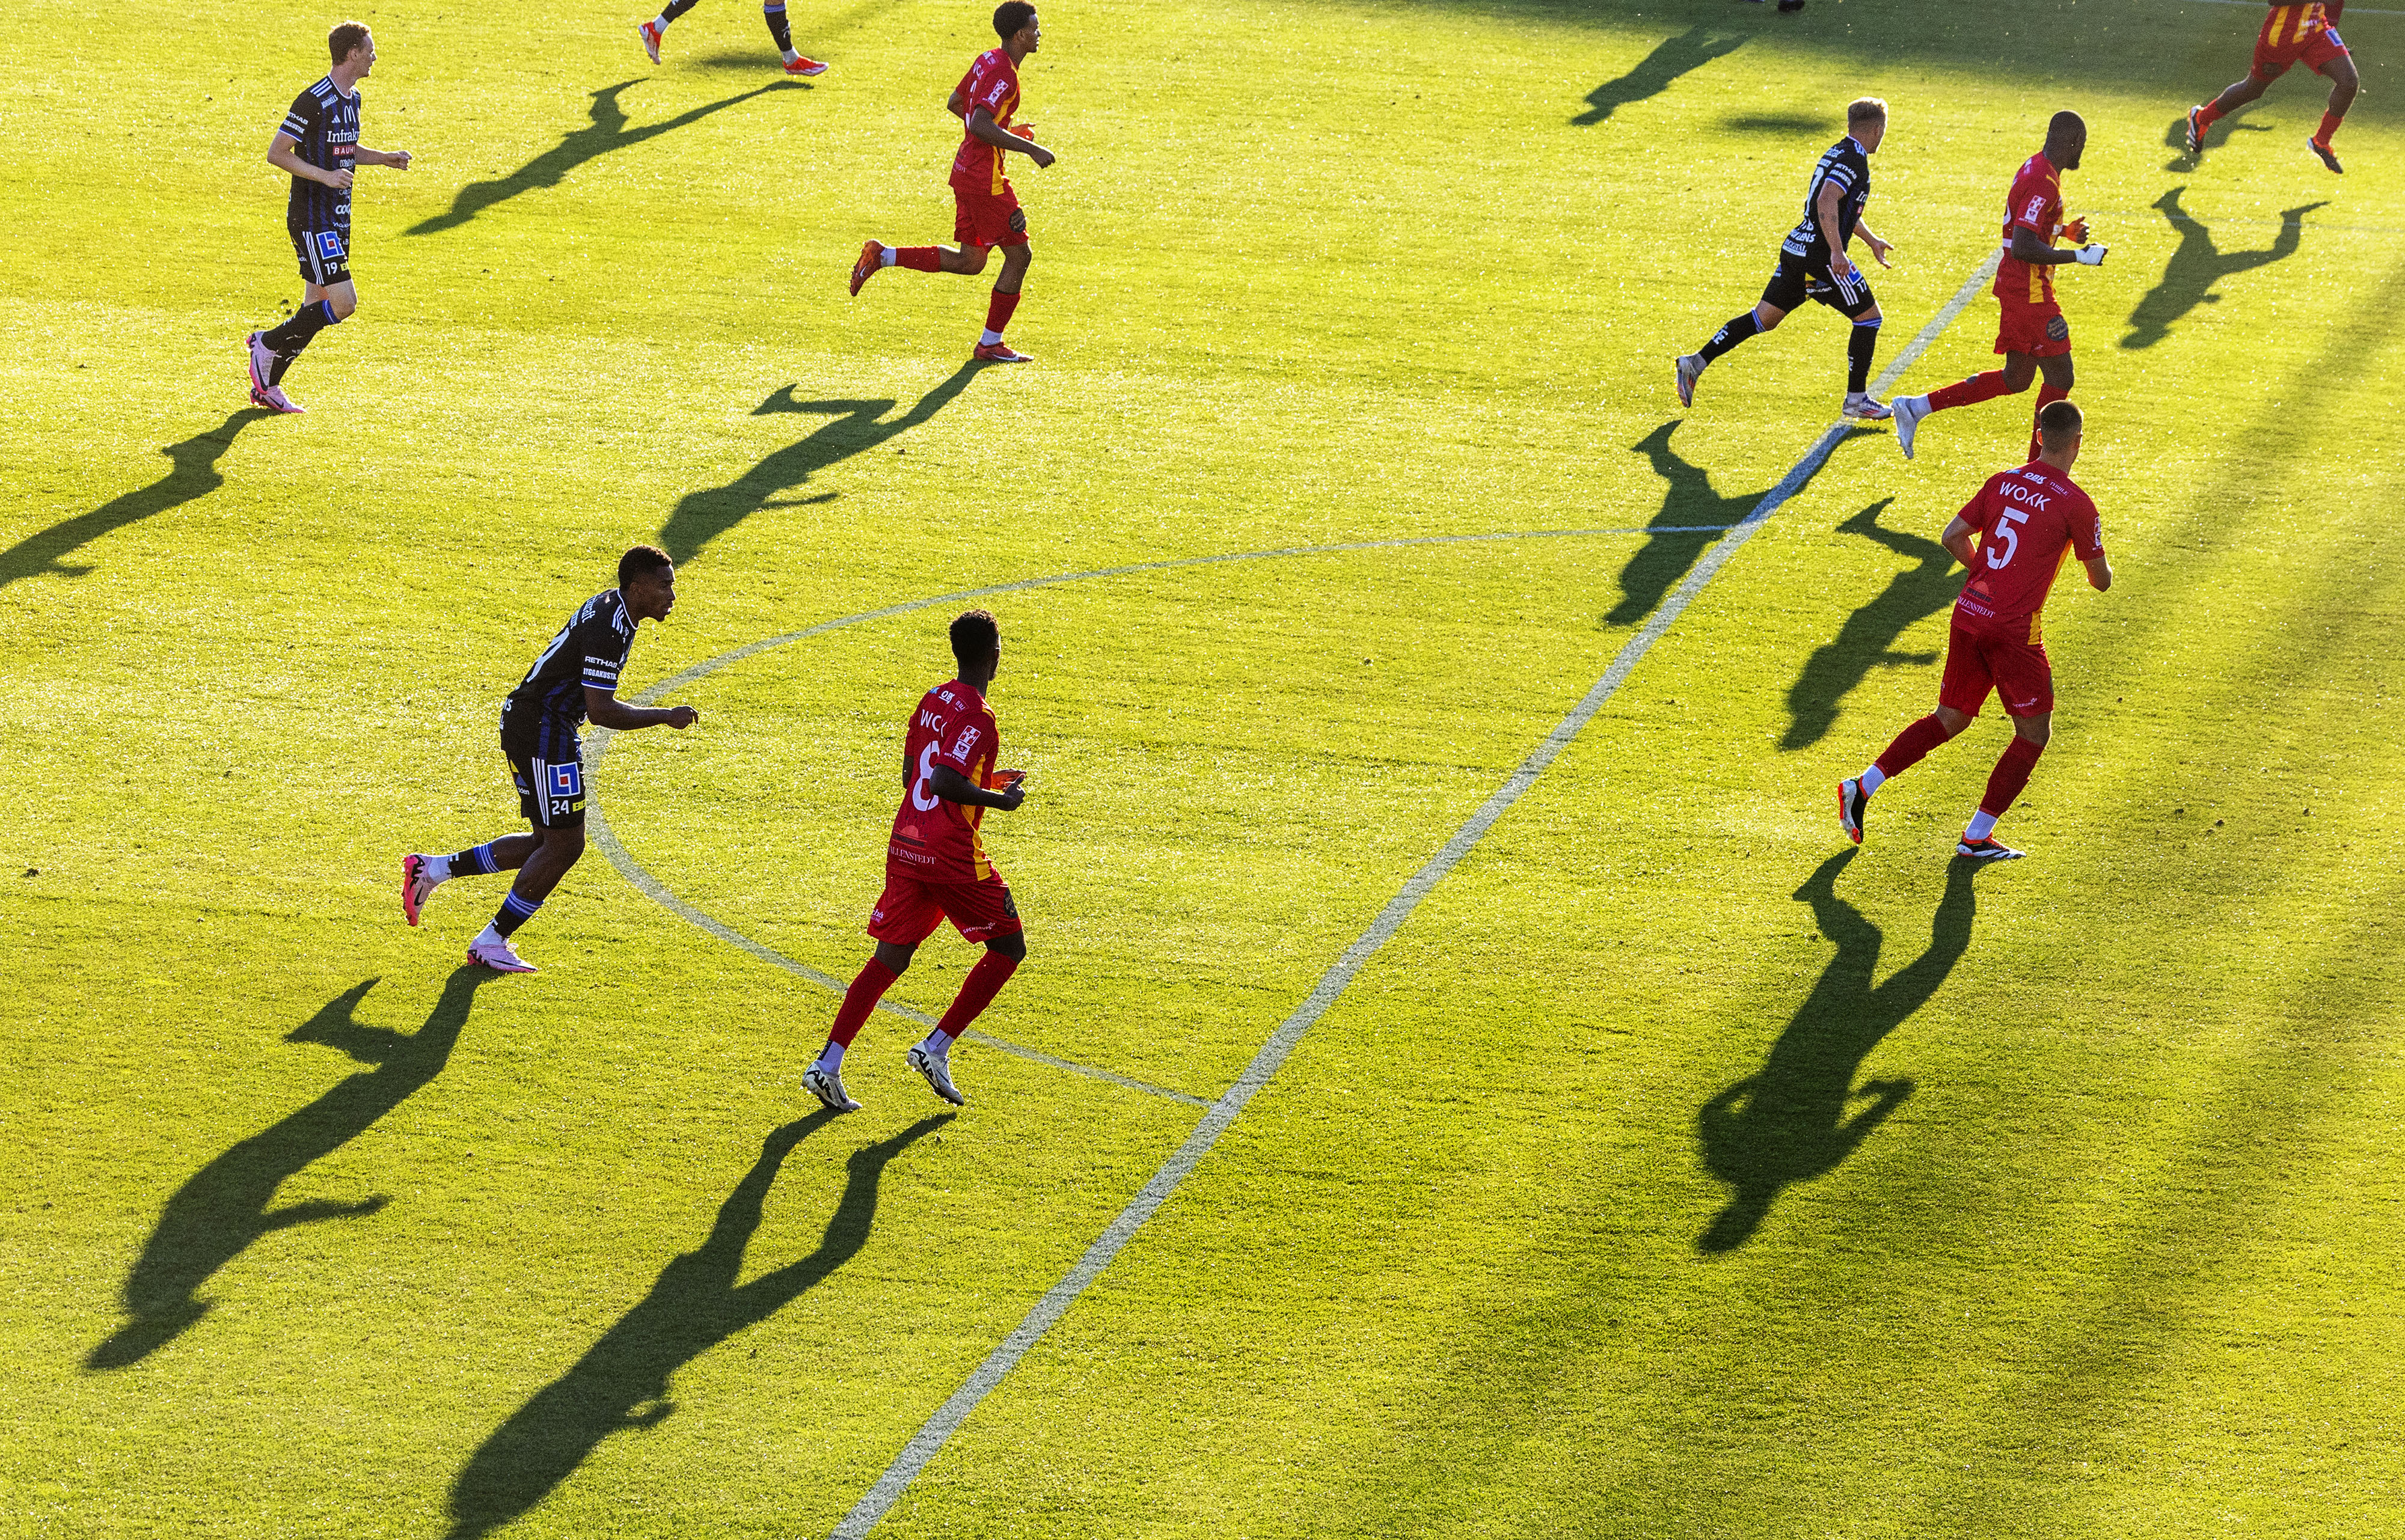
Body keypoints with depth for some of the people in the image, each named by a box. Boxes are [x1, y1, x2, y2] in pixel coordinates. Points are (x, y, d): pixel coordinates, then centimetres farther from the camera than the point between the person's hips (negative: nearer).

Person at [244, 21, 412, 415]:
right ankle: (267, 344, 3)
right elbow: (276, 153, -16)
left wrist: (385, 157, 13)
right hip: (311, 218, -9)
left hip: (338, 219, 9)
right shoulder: (314, 101, -17)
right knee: (344, 302, -15)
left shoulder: (352, 98, 12)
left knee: (316, 309, 10)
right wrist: (325, 176, -22)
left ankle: (267, 386, 19)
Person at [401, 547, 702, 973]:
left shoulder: (611, 607, 9)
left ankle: (433, 869, 20)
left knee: (550, 842, 14)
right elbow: (600, 712, -27)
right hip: (541, 731, -10)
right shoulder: (608, 629, -23)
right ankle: (491, 942, 5)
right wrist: (666, 717, -19)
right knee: (565, 845, -5)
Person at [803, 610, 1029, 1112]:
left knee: (889, 960, 9)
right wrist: (999, 800, -11)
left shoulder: (932, 701, 12)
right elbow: (945, 782, -25)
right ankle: (936, 1048, 3)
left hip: (905, 845, 8)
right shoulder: (978, 717, -15)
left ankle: (826, 1066, -3)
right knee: (1009, 948, 10)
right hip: (953, 855, -8)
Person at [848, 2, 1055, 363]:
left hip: (966, 171, 10)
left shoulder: (987, 60, 11)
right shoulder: (1003, 73, -19)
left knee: (968, 262, 16)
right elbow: (980, 126, -29)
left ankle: (882, 256, 13)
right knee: (1018, 255, 1)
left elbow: (954, 104, 23)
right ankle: (991, 344, 8)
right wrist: (1030, 149, -24)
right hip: (985, 180, -10)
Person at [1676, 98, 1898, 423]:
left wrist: (1871, 240, 41)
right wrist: (1836, 251, -31)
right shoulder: (1855, 159, -13)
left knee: (1764, 318, 12)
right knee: (1869, 316, 5)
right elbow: (1827, 202, -27)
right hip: (1820, 257, -9)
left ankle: (1696, 362, 4)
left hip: (1794, 250, 9)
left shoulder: (1838, 153, 18)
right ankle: (1856, 399, 9)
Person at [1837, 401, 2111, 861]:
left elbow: (1952, 537, 11)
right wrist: (2099, 566, 26)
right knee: (2034, 732, 10)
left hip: (1969, 612, 6)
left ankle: (1863, 786, 11)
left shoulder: (2003, 482, 9)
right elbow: (2102, 581, 2)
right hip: (2014, 629, -6)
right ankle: (1977, 836, 9)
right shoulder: (2076, 504, -7)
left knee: (1950, 718, 20)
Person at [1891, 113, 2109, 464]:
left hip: (2016, 287, 10)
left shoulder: (2035, 168, 11)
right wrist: (2078, 256, -21)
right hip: (2029, 293, -10)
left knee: (2016, 379, 16)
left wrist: (2064, 231, 13)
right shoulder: (2043, 182, -21)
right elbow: (2023, 247, -28)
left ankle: (1915, 407, 16)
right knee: (2060, 377, -2)